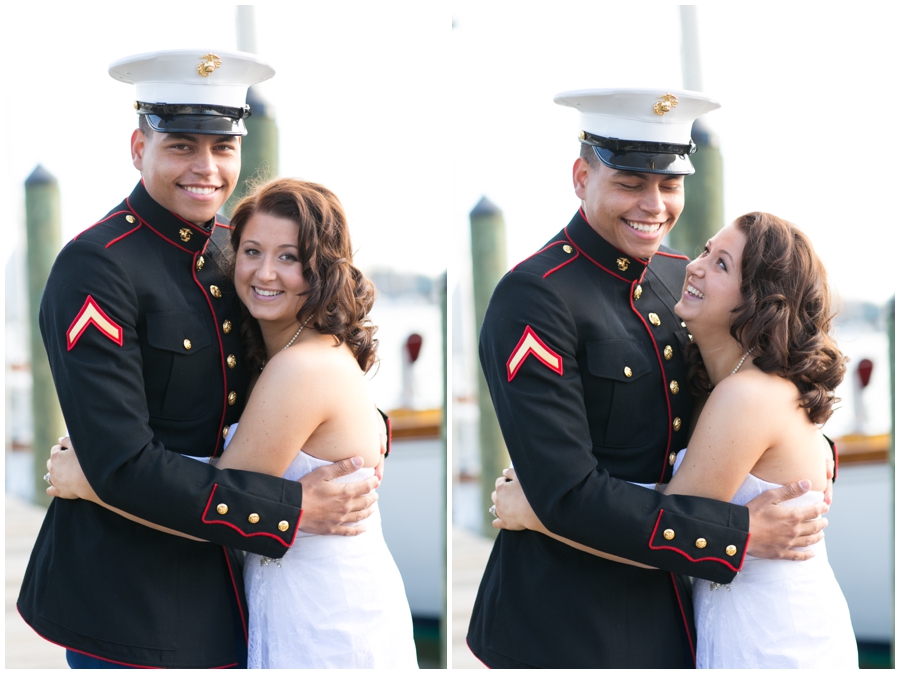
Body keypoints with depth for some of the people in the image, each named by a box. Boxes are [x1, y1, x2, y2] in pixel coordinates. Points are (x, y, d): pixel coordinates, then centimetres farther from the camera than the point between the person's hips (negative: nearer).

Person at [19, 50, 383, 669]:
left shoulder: (231, 251, 5)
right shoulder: (96, 267, -17)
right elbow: (123, 466, -22)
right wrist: (291, 509, -20)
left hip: (224, 587, 7)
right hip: (129, 602, -7)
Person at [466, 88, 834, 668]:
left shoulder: (677, 278, 4)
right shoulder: (534, 298, -19)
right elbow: (568, 495, -24)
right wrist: (741, 535, -21)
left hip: (667, 605, 7)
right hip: (571, 626, -7)